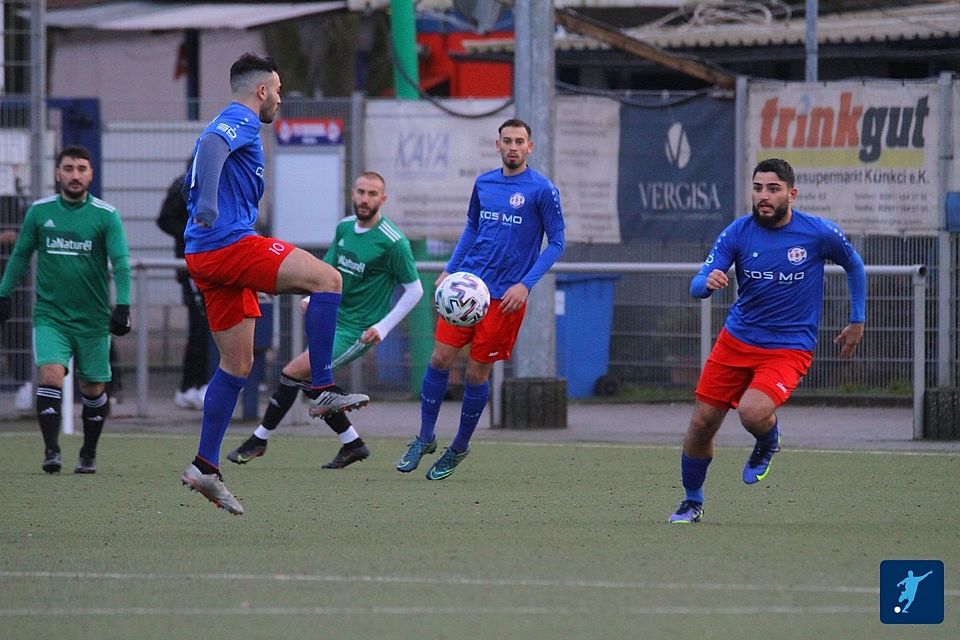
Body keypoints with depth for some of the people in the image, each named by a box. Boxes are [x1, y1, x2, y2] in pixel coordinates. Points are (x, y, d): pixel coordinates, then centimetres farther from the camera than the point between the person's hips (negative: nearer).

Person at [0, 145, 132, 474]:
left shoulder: (106, 216, -4)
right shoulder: (39, 211, 2)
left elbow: (120, 263, -8)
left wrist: (122, 306, -19)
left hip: (93, 320, 0)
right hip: (50, 315, 0)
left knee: (93, 389, 8)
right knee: (50, 375, -20)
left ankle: (89, 454, 27)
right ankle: (51, 450, -21)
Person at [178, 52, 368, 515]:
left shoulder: (229, 125, 27)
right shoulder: (240, 123, -4)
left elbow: (193, 186, 34)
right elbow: (211, 145, -28)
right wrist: (208, 204, -41)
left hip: (204, 255, 10)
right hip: (228, 243, -10)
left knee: (238, 364, 10)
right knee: (326, 279, -16)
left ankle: (205, 466, 8)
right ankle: (323, 389, -20)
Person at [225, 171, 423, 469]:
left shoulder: (393, 241, -16)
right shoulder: (344, 227, 4)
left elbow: (414, 290, -9)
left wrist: (383, 328, -15)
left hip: (358, 331, -8)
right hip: (334, 320, 8)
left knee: (293, 373, -13)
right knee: (312, 383, 10)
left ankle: (259, 440, 1)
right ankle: (353, 444, 24)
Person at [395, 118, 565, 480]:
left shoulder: (542, 190, -6)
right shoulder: (483, 184, 9)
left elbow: (556, 243, -4)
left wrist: (526, 284, -13)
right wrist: (450, 270, 11)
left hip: (505, 297, -4)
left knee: (477, 374, 0)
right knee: (440, 359, -2)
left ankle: (459, 448, 19)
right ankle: (425, 439, 13)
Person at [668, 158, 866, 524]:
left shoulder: (819, 233, -10)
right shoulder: (738, 233, -7)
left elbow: (853, 265, 11)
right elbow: (697, 285, -12)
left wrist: (857, 322, 14)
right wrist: (707, 282, -37)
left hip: (789, 348, -3)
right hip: (736, 341, 3)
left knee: (752, 412, -29)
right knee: (701, 423, 2)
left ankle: (768, 445, 9)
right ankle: (692, 502, 27)